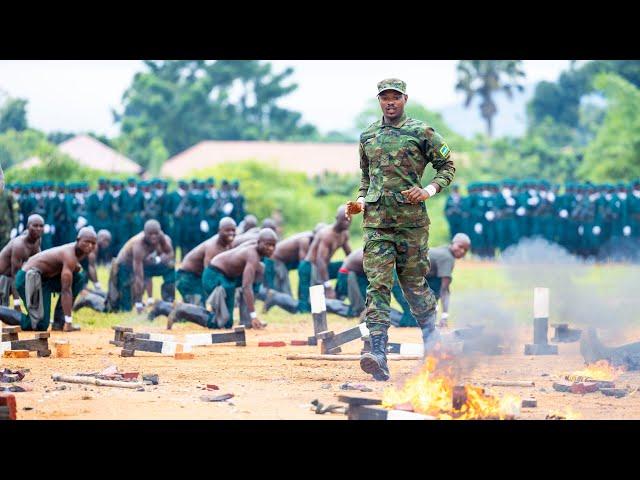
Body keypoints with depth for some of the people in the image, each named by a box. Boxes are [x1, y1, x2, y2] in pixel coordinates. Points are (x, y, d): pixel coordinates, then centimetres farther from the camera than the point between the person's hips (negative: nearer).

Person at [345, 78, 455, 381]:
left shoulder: (421, 133, 0)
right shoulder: (368, 136, 13)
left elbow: (447, 166, 5)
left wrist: (427, 192, -9)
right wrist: (360, 201, 11)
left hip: (411, 220, -2)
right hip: (376, 221, 2)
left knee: (413, 282, 8)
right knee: (378, 285, -9)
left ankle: (430, 333, 35)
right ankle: (378, 355, -19)